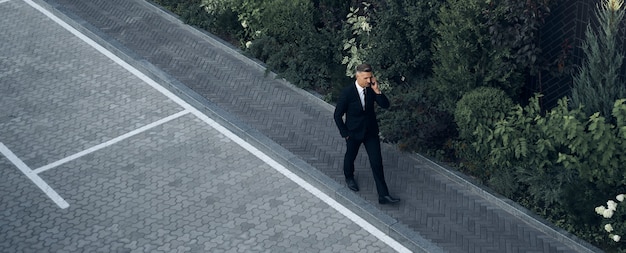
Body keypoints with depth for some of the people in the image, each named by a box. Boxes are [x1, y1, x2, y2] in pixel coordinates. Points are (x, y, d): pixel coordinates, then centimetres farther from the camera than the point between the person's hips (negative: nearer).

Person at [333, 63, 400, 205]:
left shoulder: (371, 89, -13)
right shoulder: (347, 93, -24)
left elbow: (385, 105, -16)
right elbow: (337, 115, -15)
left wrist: (377, 90, -29)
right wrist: (345, 133, -10)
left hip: (371, 132, 2)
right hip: (353, 132, -2)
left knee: (377, 162, 0)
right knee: (350, 156, 23)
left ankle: (383, 195, 4)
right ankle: (349, 177, 55)